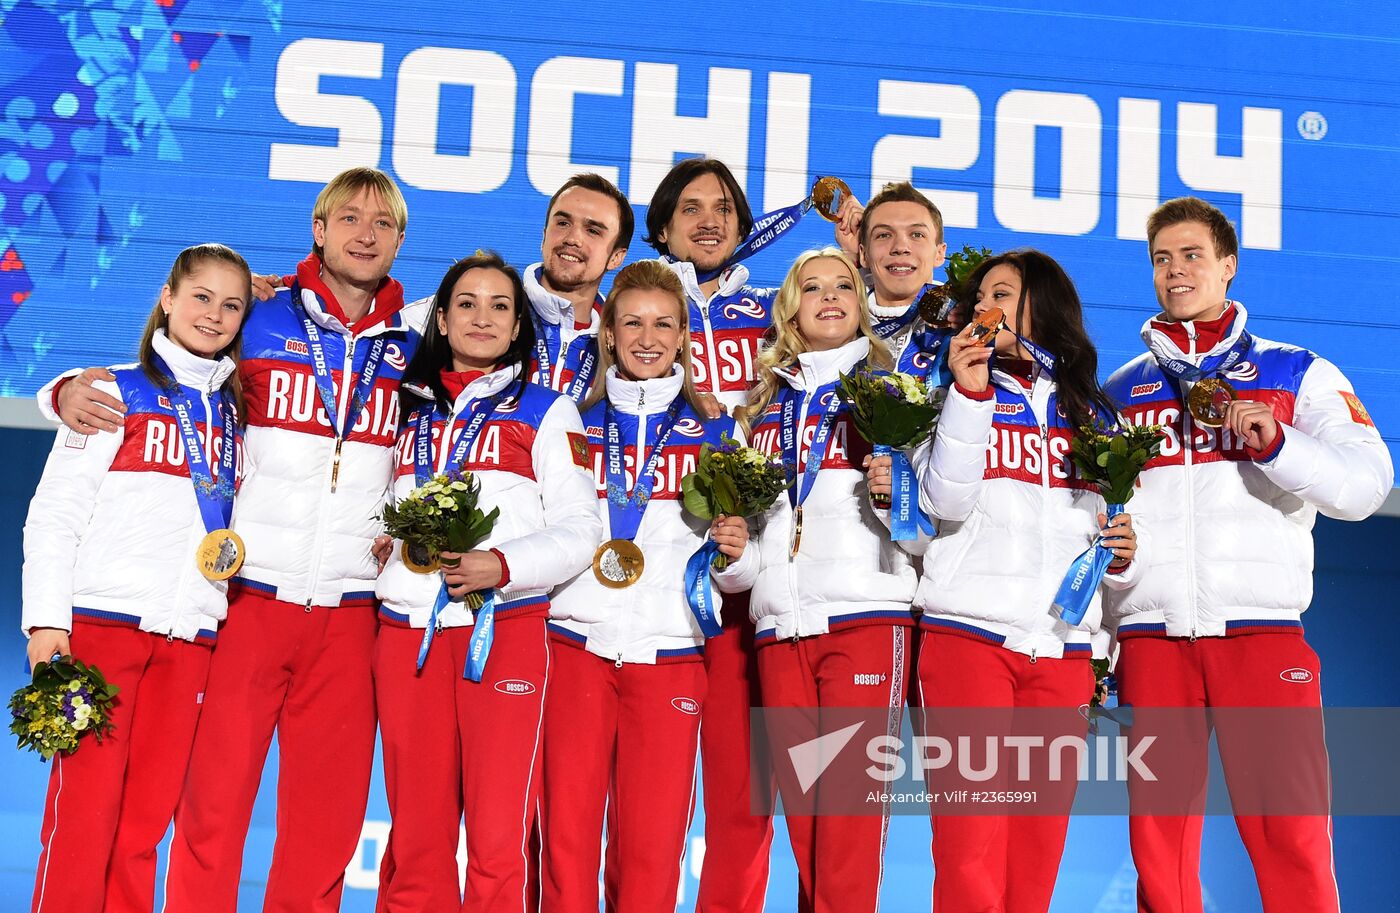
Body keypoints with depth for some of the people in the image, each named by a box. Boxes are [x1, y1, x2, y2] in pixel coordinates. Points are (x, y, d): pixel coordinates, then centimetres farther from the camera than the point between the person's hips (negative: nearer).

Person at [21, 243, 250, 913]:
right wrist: (47, 619, -8)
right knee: (84, 810, -6)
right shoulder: (118, 393, 5)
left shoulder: (238, 411, 17)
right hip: (101, 621, -3)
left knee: (147, 817, 3)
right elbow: (55, 511, 0)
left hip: (191, 632, 4)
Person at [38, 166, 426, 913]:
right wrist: (70, 390, -8)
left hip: (351, 612, 2)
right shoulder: (256, 325, 5)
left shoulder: (413, 341, 9)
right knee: (214, 801, -4)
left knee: (329, 811, 4)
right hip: (249, 595, -2)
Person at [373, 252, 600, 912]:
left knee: (498, 835, -8)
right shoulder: (411, 410, 21)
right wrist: (393, 545, 8)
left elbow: (579, 530, 1)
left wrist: (501, 566, -16)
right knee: (415, 835, 4)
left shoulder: (545, 411, 10)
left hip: (506, 627, -3)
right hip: (407, 629, 3)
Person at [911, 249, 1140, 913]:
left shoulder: (1092, 411, 18)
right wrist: (970, 392, -14)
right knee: (970, 843, -12)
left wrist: (1122, 558, 0)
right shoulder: (962, 392, 11)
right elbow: (945, 499, -6)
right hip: (967, 633, -2)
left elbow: (1111, 531, 22)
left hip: (1062, 648, 3)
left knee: (1037, 850, 3)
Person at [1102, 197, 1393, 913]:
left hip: (1261, 626, -2)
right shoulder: (1118, 392, 19)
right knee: (1157, 834, 1)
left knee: (1291, 834, -9)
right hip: (1150, 634, 2)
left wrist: (1274, 443, -15)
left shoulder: (1297, 374, 12)